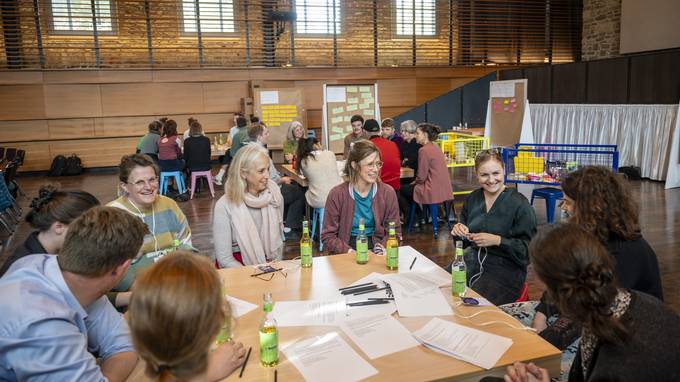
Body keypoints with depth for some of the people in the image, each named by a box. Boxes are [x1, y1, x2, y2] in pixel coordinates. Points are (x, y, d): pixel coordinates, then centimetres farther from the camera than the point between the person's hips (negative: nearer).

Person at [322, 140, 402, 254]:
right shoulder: (336, 194, -5)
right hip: (345, 255, -1)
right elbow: (328, 236, -3)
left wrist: (383, 246, -12)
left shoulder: (388, 192, 2)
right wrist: (348, 251, -18)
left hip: (376, 248, 2)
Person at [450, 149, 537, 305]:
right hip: (472, 260, 5)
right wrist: (459, 231, -4)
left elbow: (528, 248, -9)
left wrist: (497, 240, -19)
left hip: (505, 267, -5)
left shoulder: (520, 204, -8)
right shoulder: (472, 199, 9)